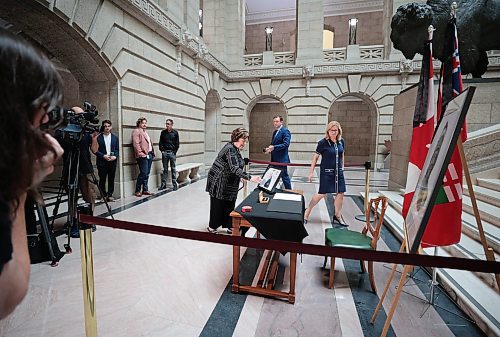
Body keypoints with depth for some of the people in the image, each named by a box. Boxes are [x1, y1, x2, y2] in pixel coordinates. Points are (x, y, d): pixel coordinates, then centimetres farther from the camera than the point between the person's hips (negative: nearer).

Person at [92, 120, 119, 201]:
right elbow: (95, 150, -2)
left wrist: (115, 156, -8)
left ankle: (110, 195, 12)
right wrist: (103, 156, -13)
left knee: (111, 179, 5)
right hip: (102, 162, -2)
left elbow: (117, 149, 9)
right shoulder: (98, 138, 0)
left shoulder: (115, 138, 10)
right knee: (102, 179, 2)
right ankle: (103, 195, 12)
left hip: (112, 161, 2)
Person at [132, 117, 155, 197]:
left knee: (147, 174, 10)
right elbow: (136, 144, -13)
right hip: (143, 156, -9)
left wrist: (152, 152, 14)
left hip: (149, 155, 9)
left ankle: (145, 190, 17)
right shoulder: (136, 131, -3)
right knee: (143, 173, -9)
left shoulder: (145, 132, 24)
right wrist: (141, 154, -18)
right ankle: (138, 190, 3)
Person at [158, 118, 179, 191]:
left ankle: (174, 184, 9)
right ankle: (163, 184, 13)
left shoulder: (175, 132, 1)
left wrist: (174, 151, -3)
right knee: (165, 169, 7)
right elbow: (160, 142, 11)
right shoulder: (163, 132, 6)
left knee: (173, 169, 3)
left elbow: (177, 144, 2)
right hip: (164, 152, 2)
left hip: (172, 152, -2)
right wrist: (162, 150, 1)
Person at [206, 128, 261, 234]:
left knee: (229, 205, 9)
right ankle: (212, 227, 20)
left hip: (228, 183, 9)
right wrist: (250, 178, -42)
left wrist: (239, 177, 15)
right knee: (218, 205, 4)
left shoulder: (235, 149, 6)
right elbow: (234, 168, -36)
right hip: (218, 182, -9)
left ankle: (229, 227, 18)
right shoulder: (230, 149, -24)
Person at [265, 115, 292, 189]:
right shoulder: (275, 132, 16)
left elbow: (286, 144, -21)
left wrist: (274, 147, -26)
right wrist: (269, 148, 0)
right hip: (274, 159, 9)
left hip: (281, 159, -8)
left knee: (284, 176, 1)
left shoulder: (285, 131, -10)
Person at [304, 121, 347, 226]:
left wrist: (342, 166, 17)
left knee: (340, 193, 8)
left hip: (338, 172, 6)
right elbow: (315, 157, -8)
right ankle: (307, 211, 15)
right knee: (322, 194, -4)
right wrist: (311, 172, -8)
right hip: (326, 172, -5)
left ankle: (338, 215, 26)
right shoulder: (323, 143, -12)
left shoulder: (341, 141, 2)